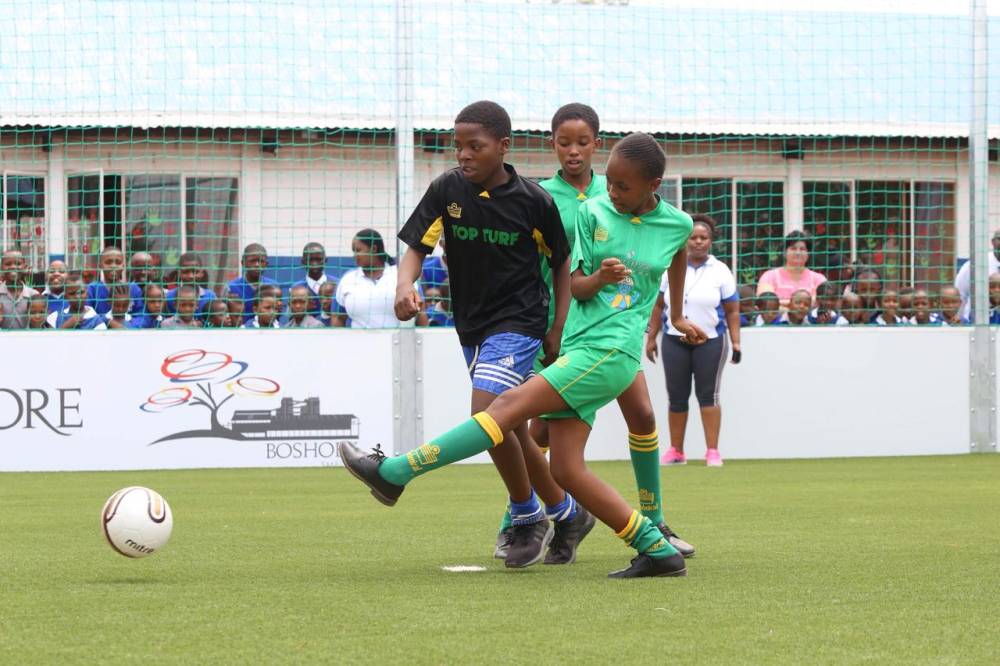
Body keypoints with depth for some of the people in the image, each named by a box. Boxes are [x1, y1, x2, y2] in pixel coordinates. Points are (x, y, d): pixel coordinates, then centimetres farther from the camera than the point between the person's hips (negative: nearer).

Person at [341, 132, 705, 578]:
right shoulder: (593, 211, 10)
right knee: (566, 471, -7)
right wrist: (600, 278, -12)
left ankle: (394, 473, -23)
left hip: (611, 351, -5)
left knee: (511, 404, -19)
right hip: (577, 346, 5)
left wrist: (677, 316, 39)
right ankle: (657, 550, -4)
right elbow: (576, 286, 10)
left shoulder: (677, 224, 5)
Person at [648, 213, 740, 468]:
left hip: (710, 342, -2)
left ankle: (713, 452, -4)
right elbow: (658, 306, 10)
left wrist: (735, 342, -6)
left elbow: (732, 311, 2)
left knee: (708, 395, -5)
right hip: (675, 340, 2)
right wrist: (651, 338, 8)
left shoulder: (720, 271, 1)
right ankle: (676, 451, 11)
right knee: (676, 396, 4)